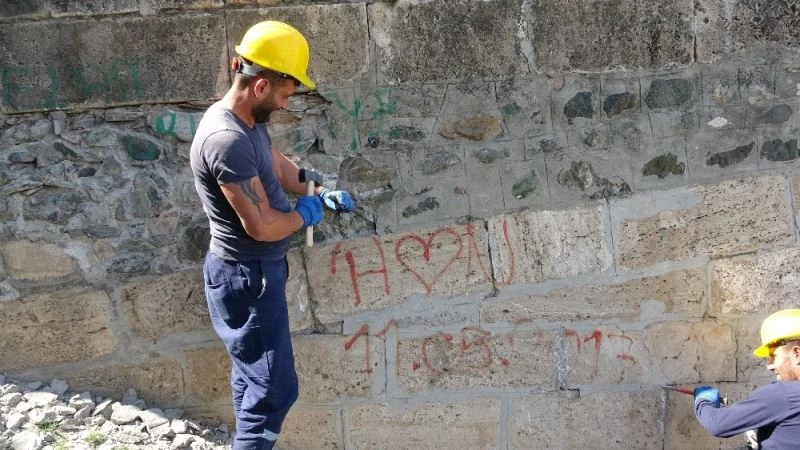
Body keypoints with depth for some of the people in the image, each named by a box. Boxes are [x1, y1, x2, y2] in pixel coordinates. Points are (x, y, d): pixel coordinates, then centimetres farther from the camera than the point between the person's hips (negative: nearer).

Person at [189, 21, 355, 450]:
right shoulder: (227, 140, -29)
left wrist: (321, 193, 6)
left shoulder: (247, 120, 3)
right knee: (274, 387, -5)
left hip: (254, 270, 11)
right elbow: (260, 225, -28)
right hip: (246, 276, -10)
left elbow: (279, 164, 21)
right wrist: (306, 214, -10)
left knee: (251, 374, 22)